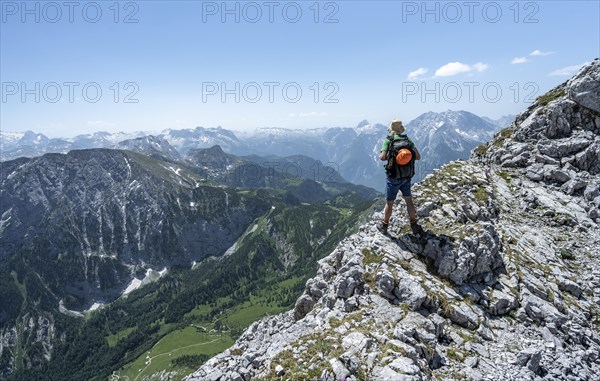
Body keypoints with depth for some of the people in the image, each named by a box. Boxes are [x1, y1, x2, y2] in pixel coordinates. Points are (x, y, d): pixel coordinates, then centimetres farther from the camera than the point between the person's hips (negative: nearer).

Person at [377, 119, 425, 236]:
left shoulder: (388, 140, -9)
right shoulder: (408, 140, 2)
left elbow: (383, 157, -20)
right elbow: (418, 157, -2)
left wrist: (380, 156, 3)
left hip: (394, 177, -3)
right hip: (407, 177, 3)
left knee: (389, 202, 9)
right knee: (409, 200, 17)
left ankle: (384, 226, 23)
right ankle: (414, 225, 24)